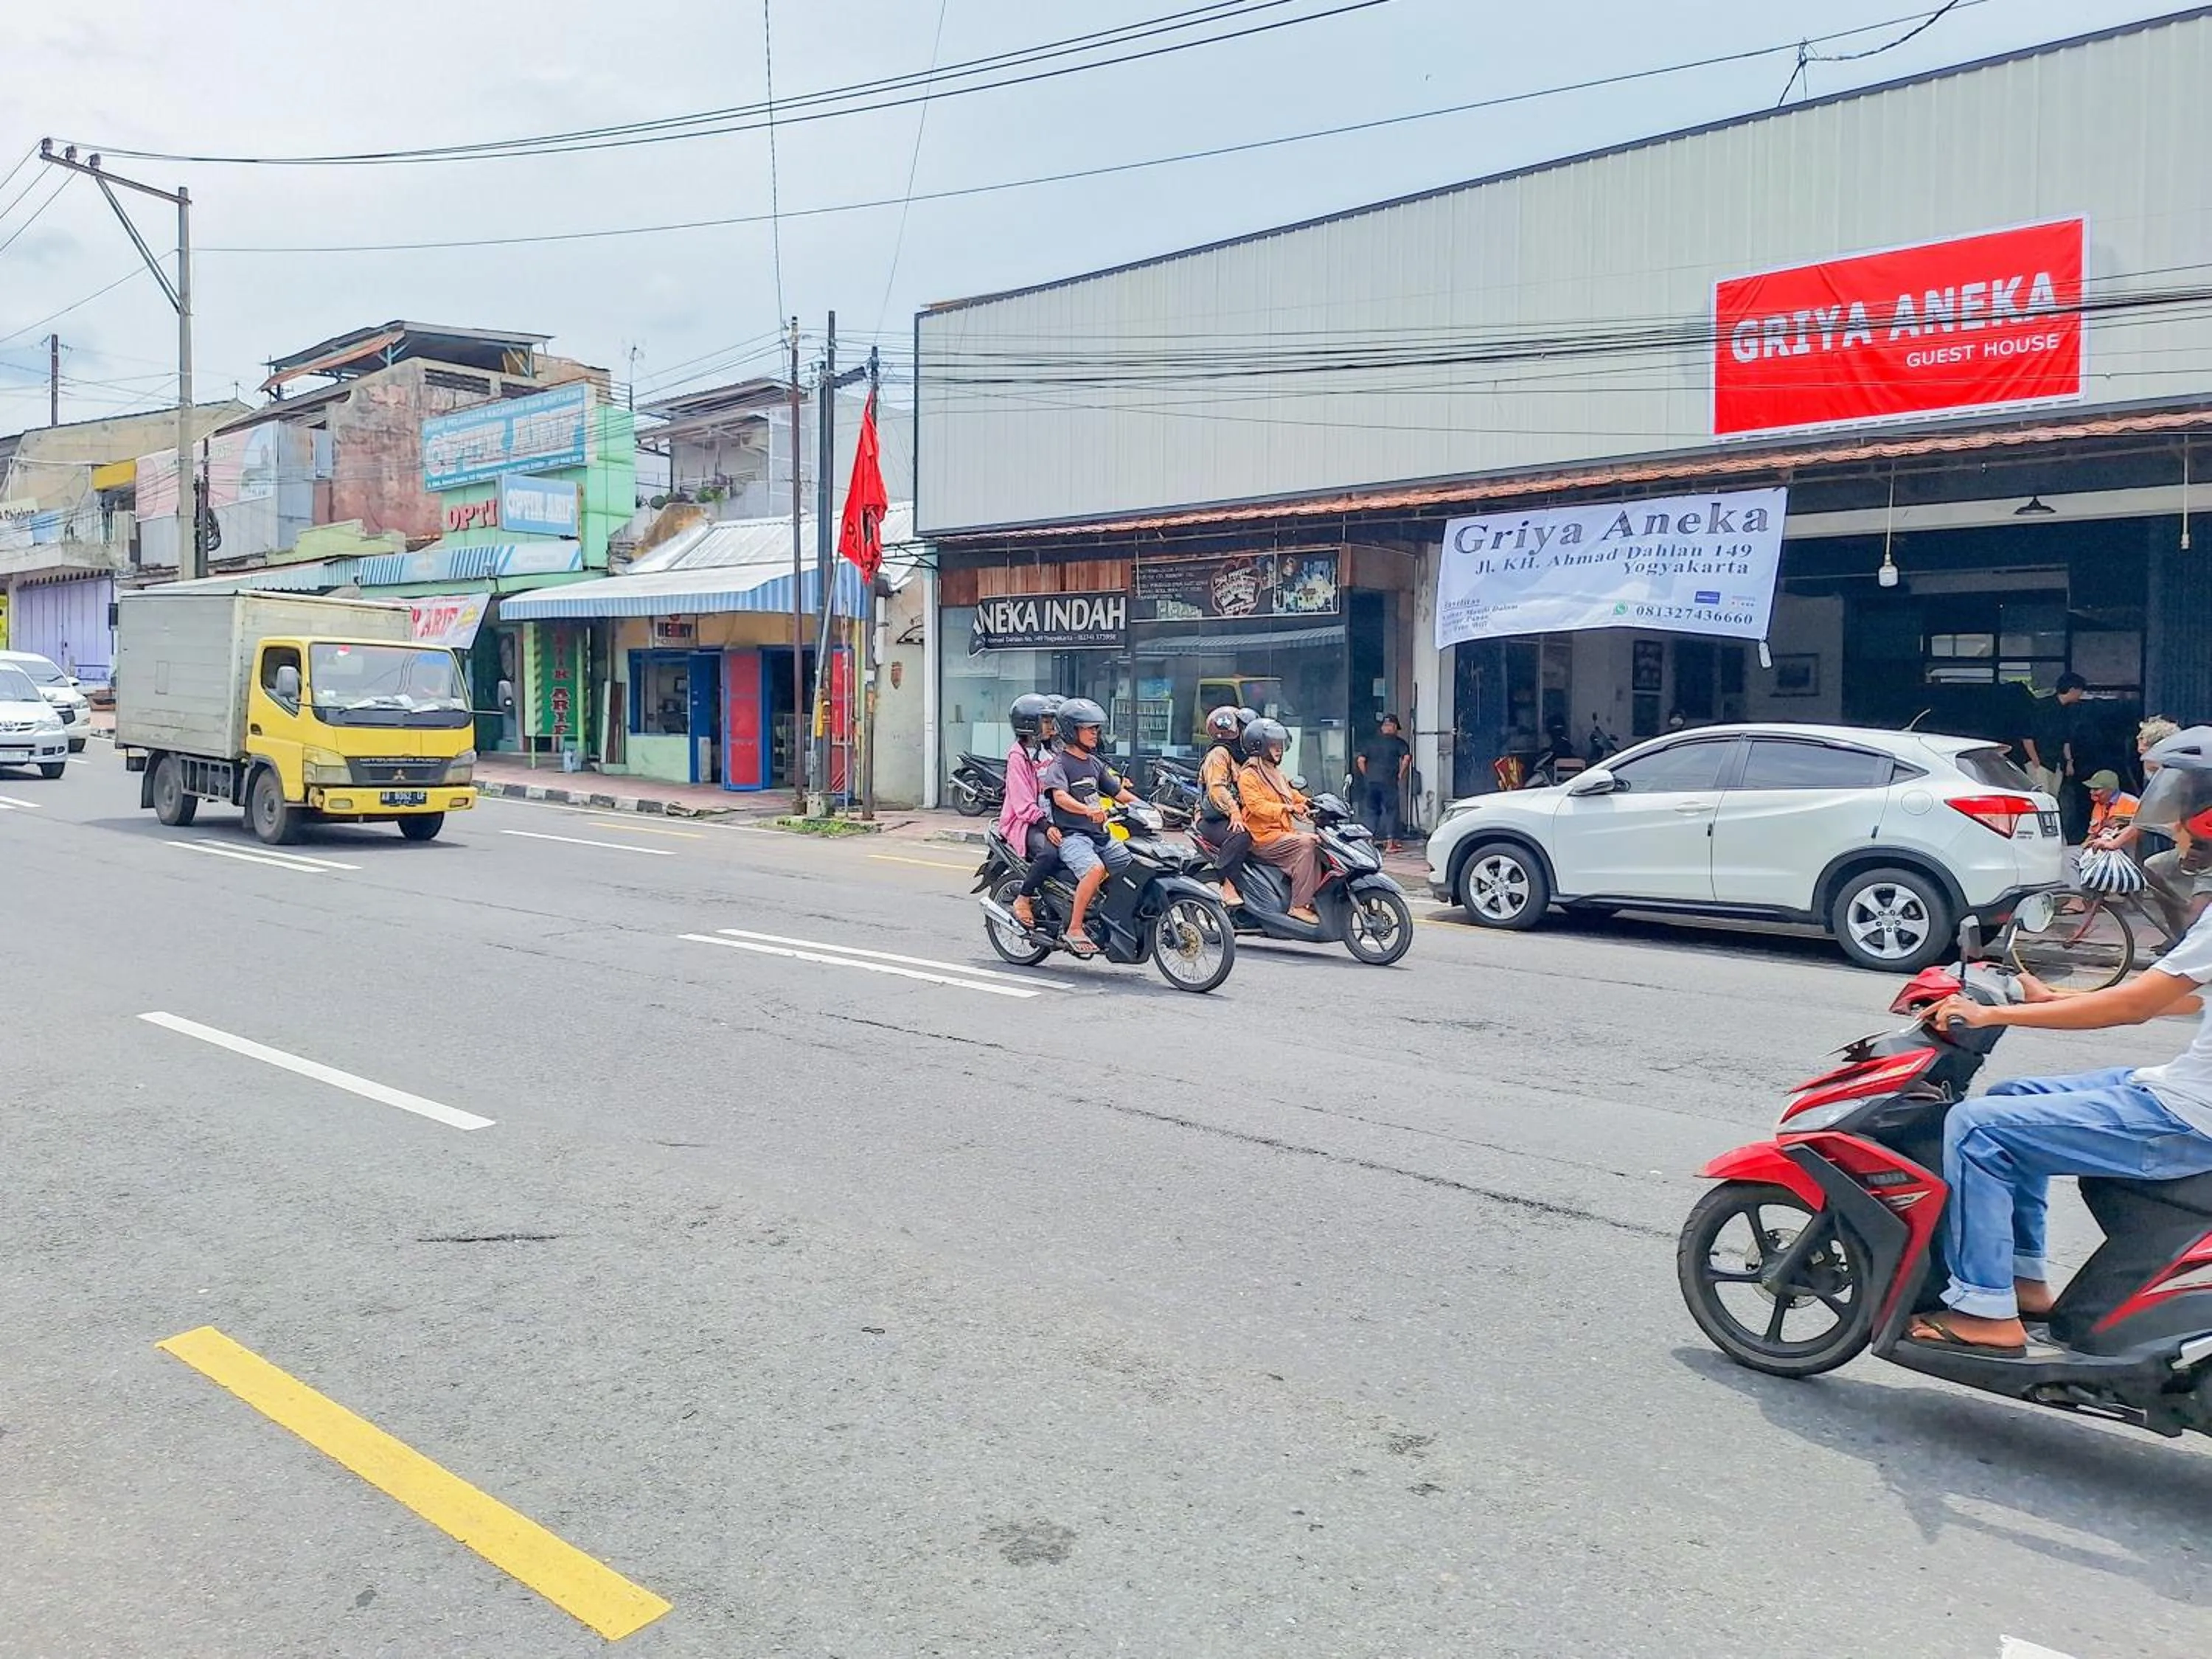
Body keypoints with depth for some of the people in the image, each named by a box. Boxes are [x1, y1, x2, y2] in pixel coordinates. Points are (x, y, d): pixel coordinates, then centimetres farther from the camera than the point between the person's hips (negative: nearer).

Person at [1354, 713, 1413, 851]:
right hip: (1388, 781, -3)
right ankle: (1390, 842, 0)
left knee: (1372, 811, 11)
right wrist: (1401, 775, -3)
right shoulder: (1398, 742, 3)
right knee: (1391, 811, 3)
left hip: (1370, 781, 3)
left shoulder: (1370, 742, 13)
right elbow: (1407, 758, -11)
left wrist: (1367, 775, 12)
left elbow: (1360, 761, 6)